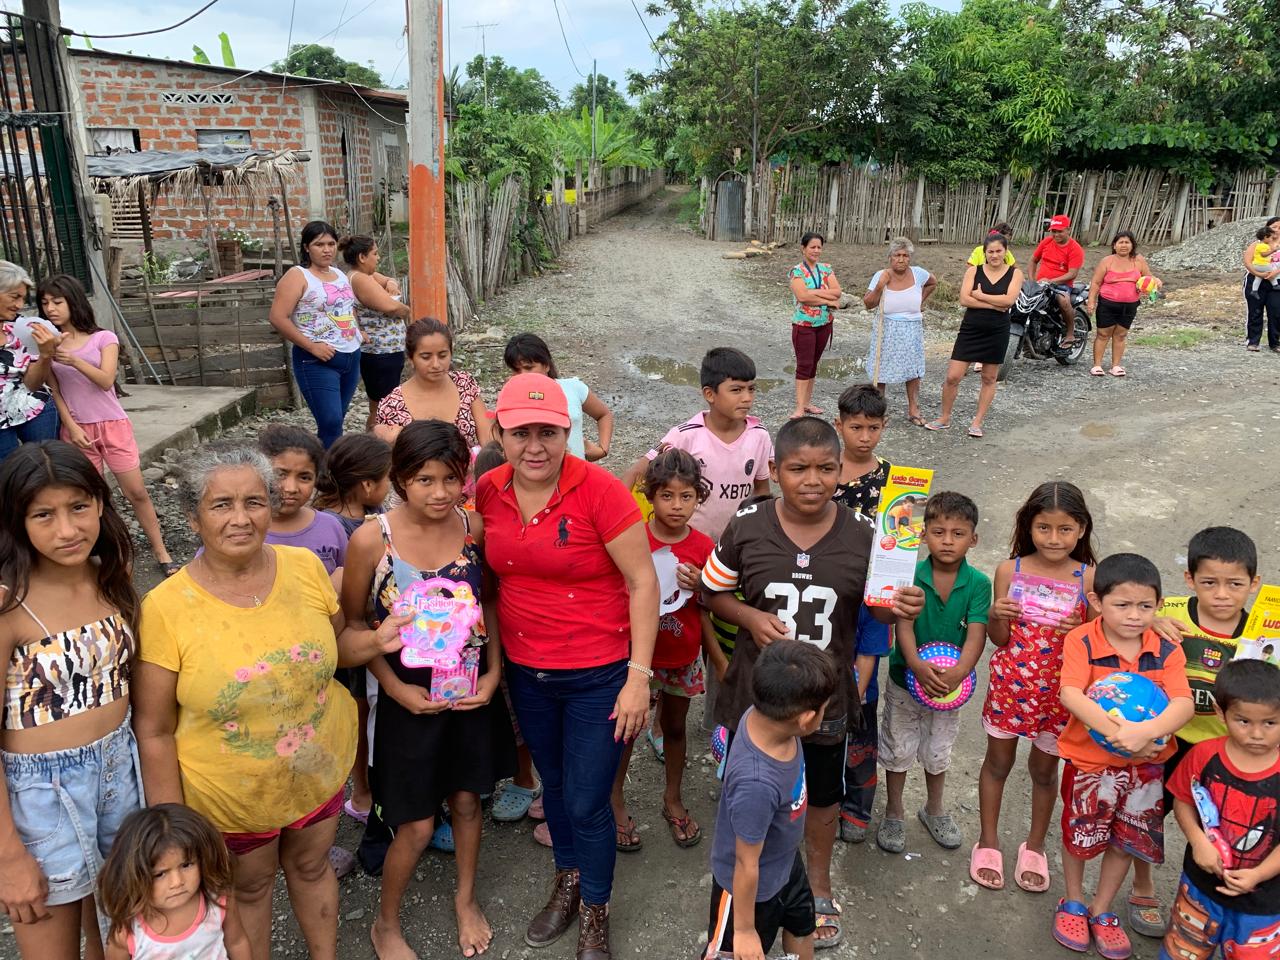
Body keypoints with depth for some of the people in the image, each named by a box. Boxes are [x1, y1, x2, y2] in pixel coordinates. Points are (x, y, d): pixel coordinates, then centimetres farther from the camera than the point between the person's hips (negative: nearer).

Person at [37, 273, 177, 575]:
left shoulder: (103, 338, -2)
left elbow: (106, 380, -15)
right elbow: (54, 391, 3)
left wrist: (74, 360, -30)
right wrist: (72, 427, -8)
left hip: (113, 425, -2)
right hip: (77, 429, 2)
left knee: (136, 492, -1)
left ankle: (161, 553, 7)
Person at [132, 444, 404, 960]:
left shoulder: (306, 567, -12)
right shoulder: (166, 607, -21)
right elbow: (154, 730, -14)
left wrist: (376, 640, -16)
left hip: (320, 771, 3)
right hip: (229, 797, -3)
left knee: (312, 867, 25)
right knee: (249, 889, 21)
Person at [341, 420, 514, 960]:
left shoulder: (473, 527, -10)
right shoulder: (372, 539, -19)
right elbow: (353, 622, -8)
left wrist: (494, 671, -5)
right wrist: (396, 688, -13)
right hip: (410, 697, -3)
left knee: (467, 799, 19)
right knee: (416, 825, 8)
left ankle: (466, 899, 47)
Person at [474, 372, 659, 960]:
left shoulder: (599, 491, -20)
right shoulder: (488, 492, -5)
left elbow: (643, 583, -15)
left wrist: (638, 676, -17)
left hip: (598, 675, -4)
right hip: (525, 672, 5)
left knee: (587, 803, 6)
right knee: (553, 784, 23)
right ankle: (567, 883, 50)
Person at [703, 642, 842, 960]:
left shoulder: (762, 715, -25)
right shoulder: (757, 784, -44)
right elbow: (747, 866, -29)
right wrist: (744, 929, -14)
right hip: (752, 887, -7)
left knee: (801, 930, 31)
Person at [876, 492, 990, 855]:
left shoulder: (978, 583, -14)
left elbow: (976, 635, -21)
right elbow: (904, 626, -22)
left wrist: (958, 673, -37)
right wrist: (918, 666, -39)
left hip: (950, 682, 2)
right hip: (906, 678, -1)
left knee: (938, 752, 21)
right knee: (898, 749, 13)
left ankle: (934, 809, 45)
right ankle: (893, 814, 34)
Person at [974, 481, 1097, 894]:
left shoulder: (1088, 578, -10)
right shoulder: (1009, 570, -10)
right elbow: (1000, 640, -5)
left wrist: (1082, 630, -25)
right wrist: (997, 616, -25)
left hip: (1058, 690, 0)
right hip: (1010, 684, 0)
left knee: (1044, 767, 17)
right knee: (998, 761, 15)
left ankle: (1035, 845, 40)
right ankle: (988, 841, 35)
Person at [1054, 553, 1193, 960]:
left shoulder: (1168, 651, -10)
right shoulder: (1081, 641, -18)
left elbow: (1184, 704, -22)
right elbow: (1071, 694, -29)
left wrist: (1145, 732, -39)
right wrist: (1115, 731, -41)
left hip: (1146, 763, 3)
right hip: (1090, 758, -3)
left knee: (1127, 839, 16)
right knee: (1079, 834, 14)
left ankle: (1101, 911, 39)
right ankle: (1072, 903, 40)